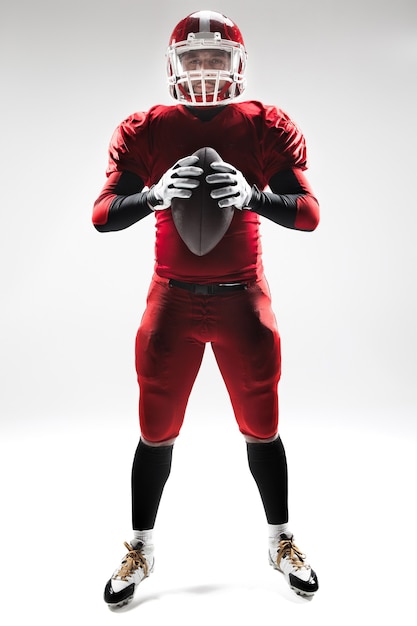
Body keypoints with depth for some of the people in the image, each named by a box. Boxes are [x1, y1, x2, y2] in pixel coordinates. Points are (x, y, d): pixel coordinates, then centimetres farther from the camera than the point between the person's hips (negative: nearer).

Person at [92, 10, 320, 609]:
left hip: (244, 299, 0)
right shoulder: (144, 130, 0)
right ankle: (140, 550, 31)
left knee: (262, 429, 10)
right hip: (173, 298, 0)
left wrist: (252, 195, -27)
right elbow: (102, 216, -6)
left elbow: (309, 214, -8)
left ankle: (281, 541, 35)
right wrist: (156, 195, -25)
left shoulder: (268, 126, -1)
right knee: (156, 433, 7)